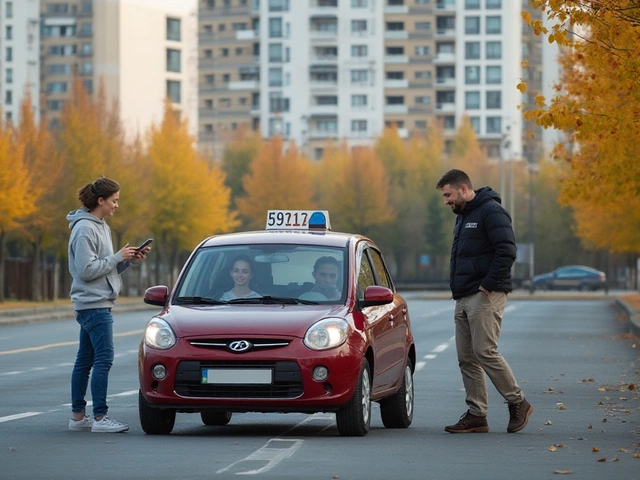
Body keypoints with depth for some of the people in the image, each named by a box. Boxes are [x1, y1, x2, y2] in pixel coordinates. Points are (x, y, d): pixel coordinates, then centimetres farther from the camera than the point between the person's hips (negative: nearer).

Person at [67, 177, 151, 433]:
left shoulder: (100, 227, 16)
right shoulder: (85, 229, -14)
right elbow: (87, 270, -19)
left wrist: (130, 260, 3)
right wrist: (118, 257, -14)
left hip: (97, 303, 10)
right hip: (93, 303, -10)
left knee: (85, 361, 11)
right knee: (103, 358, -11)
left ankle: (78, 416, 14)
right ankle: (100, 417, -11)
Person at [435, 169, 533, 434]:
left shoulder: (491, 211, -10)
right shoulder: (463, 216, 21)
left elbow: (506, 251, -19)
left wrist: (488, 284, -18)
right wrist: (456, 286, 15)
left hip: (485, 296, -10)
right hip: (464, 298, 10)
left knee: (485, 352, -14)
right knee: (467, 359, 6)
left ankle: (518, 403, -3)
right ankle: (476, 414, 8)